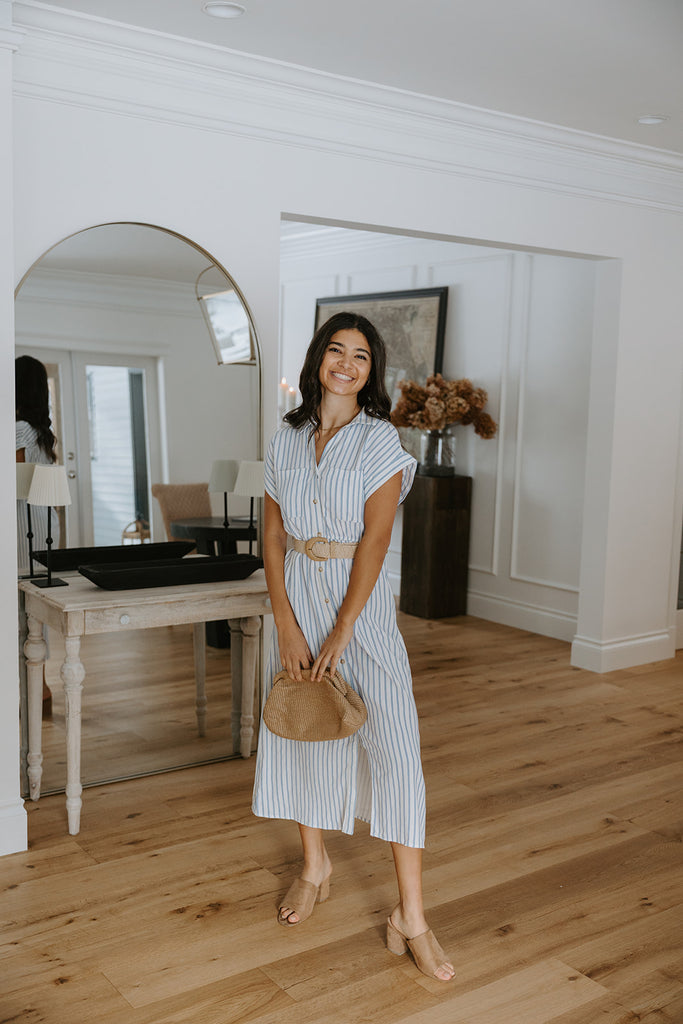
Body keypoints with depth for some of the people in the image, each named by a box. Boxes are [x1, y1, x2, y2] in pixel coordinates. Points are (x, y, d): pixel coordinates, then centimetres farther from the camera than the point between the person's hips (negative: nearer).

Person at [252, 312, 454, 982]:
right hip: (297, 598, 4)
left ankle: (409, 916, 1)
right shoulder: (286, 440, 5)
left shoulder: (380, 440, -6)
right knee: (300, 730, 13)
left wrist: (340, 635, -17)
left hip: (361, 603, -4)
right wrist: (285, 623, -8)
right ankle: (315, 867, 35)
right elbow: (273, 533, 2)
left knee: (393, 746, -8)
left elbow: (374, 539, -13)